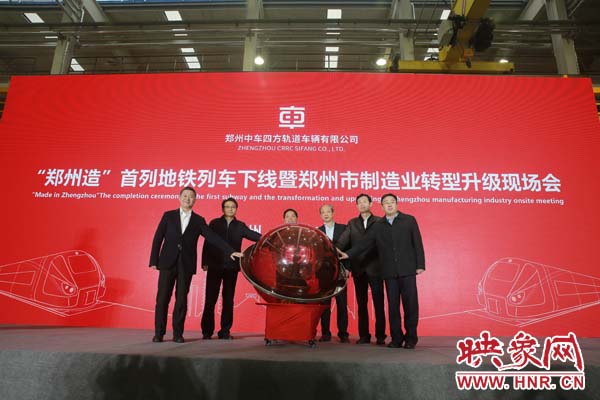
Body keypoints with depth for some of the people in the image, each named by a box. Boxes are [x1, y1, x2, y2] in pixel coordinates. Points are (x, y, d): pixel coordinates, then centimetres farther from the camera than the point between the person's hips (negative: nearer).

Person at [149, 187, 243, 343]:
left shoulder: (198, 220, 8)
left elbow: (213, 237, 1)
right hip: (168, 262, 0)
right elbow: (158, 238, 5)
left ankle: (178, 334, 13)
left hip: (186, 265, 0)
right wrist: (154, 260, -2)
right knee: (162, 298, 1)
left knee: (181, 299, 3)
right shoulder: (168, 216, 8)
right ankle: (159, 333, 12)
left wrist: (230, 251, -8)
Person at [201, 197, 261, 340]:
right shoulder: (214, 223, 7)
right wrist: (205, 262, -4)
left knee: (228, 300, 5)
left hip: (232, 267, 1)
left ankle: (225, 331, 14)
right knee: (210, 299, 1)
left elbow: (254, 235, -3)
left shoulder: (240, 226, 10)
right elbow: (207, 243, 3)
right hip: (215, 266, -1)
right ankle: (207, 331, 12)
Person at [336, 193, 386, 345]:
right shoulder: (352, 223, 12)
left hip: (375, 268, -3)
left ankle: (380, 336, 9)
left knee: (379, 303, 0)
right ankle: (364, 335, 16)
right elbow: (343, 241, -1)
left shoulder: (379, 222, 4)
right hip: (358, 269, 3)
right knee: (361, 304, 9)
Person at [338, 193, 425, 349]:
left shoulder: (409, 220, 4)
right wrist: (349, 254, -5)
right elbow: (364, 243, 6)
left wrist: (420, 265, -5)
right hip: (389, 272, 2)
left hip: (407, 270, -2)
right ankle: (396, 338, 15)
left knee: (410, 304, 1)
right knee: (393, 306, 5)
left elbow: (417, 243, 2)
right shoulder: (378, 226, 10)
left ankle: (411, 338, 13)